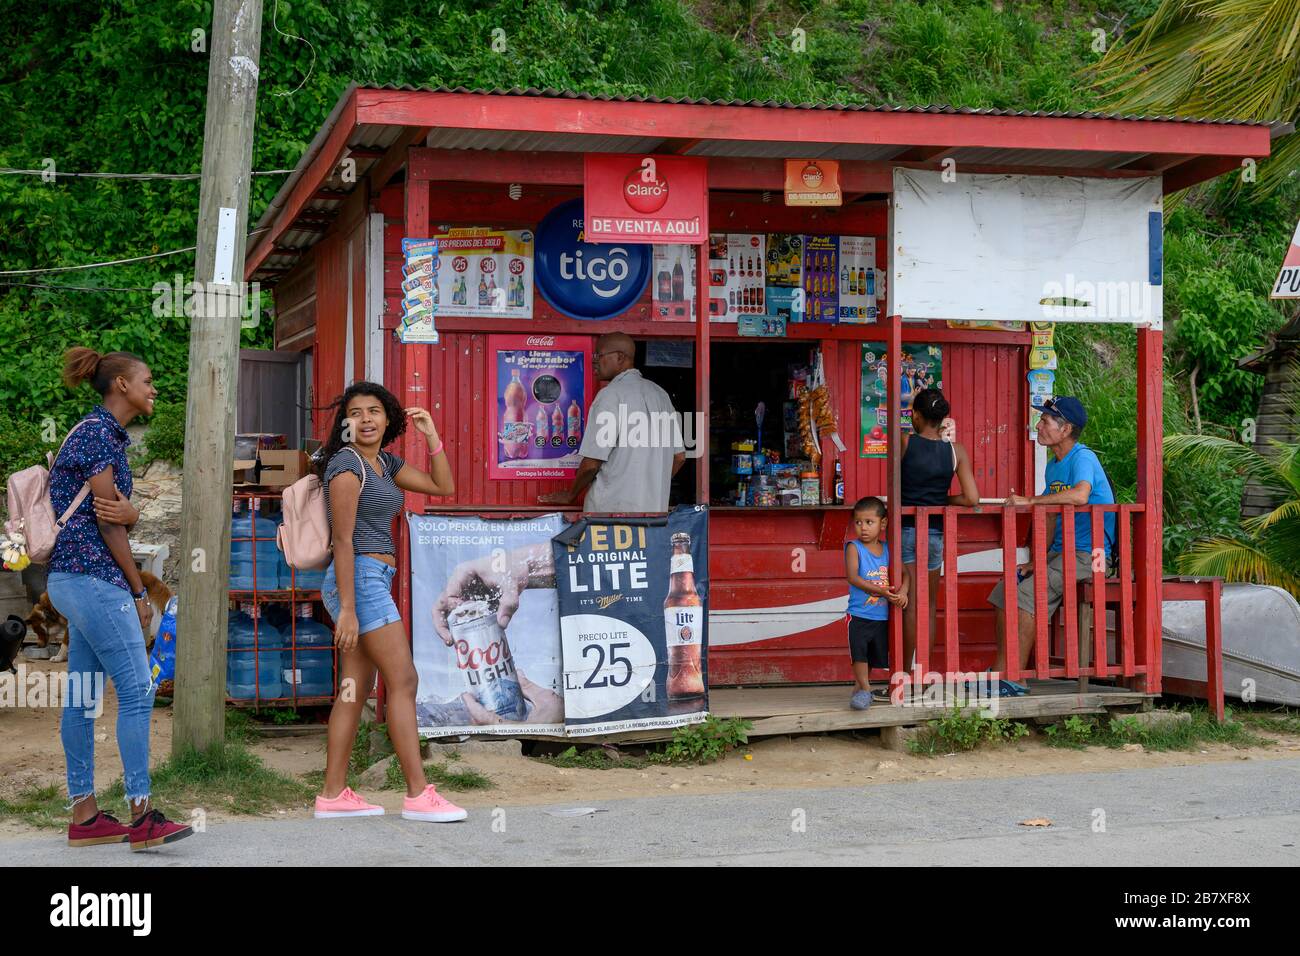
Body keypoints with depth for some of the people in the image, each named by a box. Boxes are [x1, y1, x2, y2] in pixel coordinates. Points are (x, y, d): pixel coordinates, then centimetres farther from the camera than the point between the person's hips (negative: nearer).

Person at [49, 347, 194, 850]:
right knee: (137, 691, -10)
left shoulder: (104, 433, 19)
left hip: (77, 579, 10)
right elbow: (106, 521, -13)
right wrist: (139, 592, -8)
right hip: (92, 577, -10)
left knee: (83, 696, 8)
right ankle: (141, 816, -9)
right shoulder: (97, 432, -11)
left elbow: (120, 515, 12)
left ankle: (84, 815, 11)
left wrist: (130, 513, -14)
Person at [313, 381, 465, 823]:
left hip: (374, 580, 9)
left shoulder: (385, 463, 15)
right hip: (360, 577, -9)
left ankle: (333, 794, 9)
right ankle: (418, 794, -9)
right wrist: (347, 609, -19)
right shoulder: (346, 464, -10)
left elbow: (443, 487, 18)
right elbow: (342, 539, -15)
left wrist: (432, 436, 8)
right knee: (403, 681, -10)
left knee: (357, 688, 7)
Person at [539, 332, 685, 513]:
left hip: (612, 507, -7)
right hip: (656, 504, 7)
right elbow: (679, 456, 17)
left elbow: (591, 463, -12)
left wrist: (570, 495, 3)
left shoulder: (611, 395, -10)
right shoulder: (660, 394, 13)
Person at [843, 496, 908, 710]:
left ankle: (862, 688, 27)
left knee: (877, 654, 13)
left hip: (882, 615, 5)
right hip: (859, 614, -5)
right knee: (859, 652, -10)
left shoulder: (887, 549, 6)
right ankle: (864, 688, -1)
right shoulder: (853, 547, -7)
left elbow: (904, 572, 6)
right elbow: (853, 577, -19)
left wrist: (903, 591, -16)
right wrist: (880, 591, -26)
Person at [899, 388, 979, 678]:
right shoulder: (956, 451, -2)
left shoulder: (905, 441, -8)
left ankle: (906, 672, 1)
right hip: (935, 532, 2)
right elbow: (972, 499, -7)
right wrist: (941, 501, 8)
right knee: (930, 605, 14)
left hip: (905, 527, -2)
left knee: (910, 604, 2)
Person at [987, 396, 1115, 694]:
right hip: (1060, 552, 10)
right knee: (1005, 591, 2)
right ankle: (1001, 671, 2)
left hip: (1088, 554, -10)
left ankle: (1017, 679, -20)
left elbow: (1080, 495, -35)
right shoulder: (1053, 466, 16)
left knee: (1026, 595, -24)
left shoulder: (1083, 457, -14)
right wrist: (1035, 561, 7)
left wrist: (1029, 500, -25)